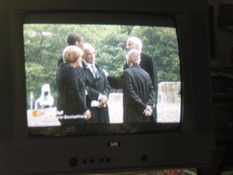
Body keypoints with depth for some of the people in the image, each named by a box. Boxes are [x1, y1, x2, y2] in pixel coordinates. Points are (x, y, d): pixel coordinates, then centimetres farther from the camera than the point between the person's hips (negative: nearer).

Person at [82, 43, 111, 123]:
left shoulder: (99, 70, 19)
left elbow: (107, 86, 14)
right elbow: (85, 88, -14)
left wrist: (105, 97, -5)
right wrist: (99, 96, -16)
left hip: (102, 107, 7)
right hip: (89, 108, -7)